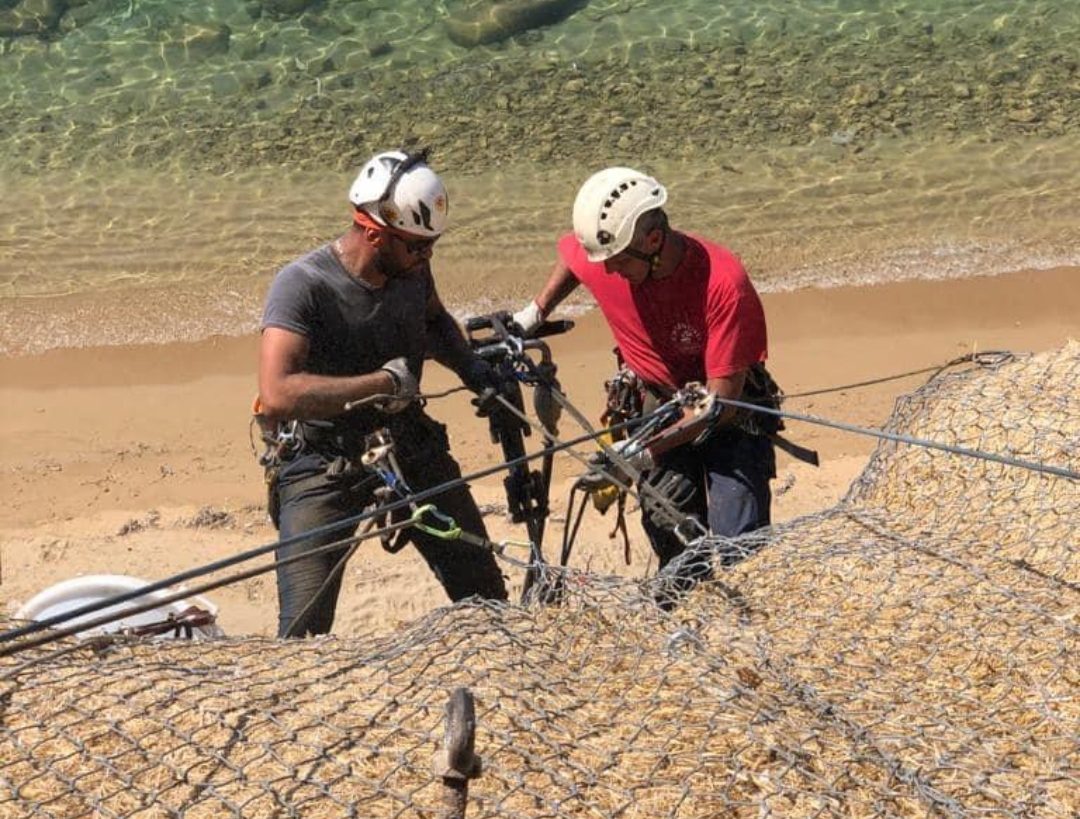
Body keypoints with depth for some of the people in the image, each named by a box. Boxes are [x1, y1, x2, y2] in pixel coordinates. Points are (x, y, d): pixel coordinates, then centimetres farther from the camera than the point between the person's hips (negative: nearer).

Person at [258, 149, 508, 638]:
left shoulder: (411, 269, -4)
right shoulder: (303, 285, -22)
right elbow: (276, 395, -36)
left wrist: (471, 367, 2)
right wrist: (383, 382, -32)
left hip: (410, 448, 6)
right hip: (325, 466, -5)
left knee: (485, 595, 10)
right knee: (305, 631, -10)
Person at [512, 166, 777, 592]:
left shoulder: (723, 282, -31)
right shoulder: (600, 258, -17)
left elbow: (722, 399, -28)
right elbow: (569, 256, 13)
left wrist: (647, 450, -30)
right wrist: (535, 311, 1)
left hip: (727, 414, -4)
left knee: (737, 546, -13)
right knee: (671, 534, 0)